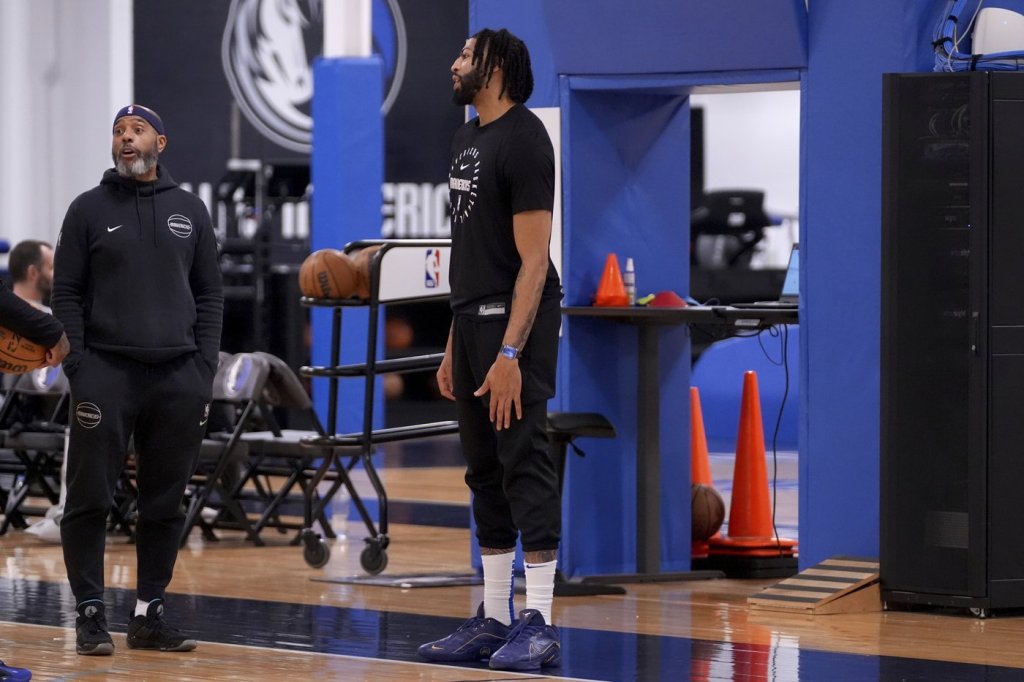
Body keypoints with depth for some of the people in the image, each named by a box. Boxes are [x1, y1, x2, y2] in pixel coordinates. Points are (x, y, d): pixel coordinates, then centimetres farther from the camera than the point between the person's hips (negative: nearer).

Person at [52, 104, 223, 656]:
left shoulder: (190, 210, 12)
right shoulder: (89, 209, 5)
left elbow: (209, 294, 12)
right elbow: (66, 295, 2)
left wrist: (205, 369, 2)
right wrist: (78, 370, -7)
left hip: (179, 378, 2)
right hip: (106, 373, -2)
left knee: (165, 503, 5)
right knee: (90, 498, -4)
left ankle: (149, 612, 13)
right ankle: (90, 613, 4)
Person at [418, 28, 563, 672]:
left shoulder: (523, 139, -14)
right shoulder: (468, 139, 16)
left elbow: (533, 260, -19)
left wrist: (510, 354, -24)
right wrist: (454, 345, 18)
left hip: (517, 323, -10)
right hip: (473, 322, 10)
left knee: (525, 467, -9)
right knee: (486, 473, 11)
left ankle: (539, 625, -6)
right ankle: (494, 619, 17)